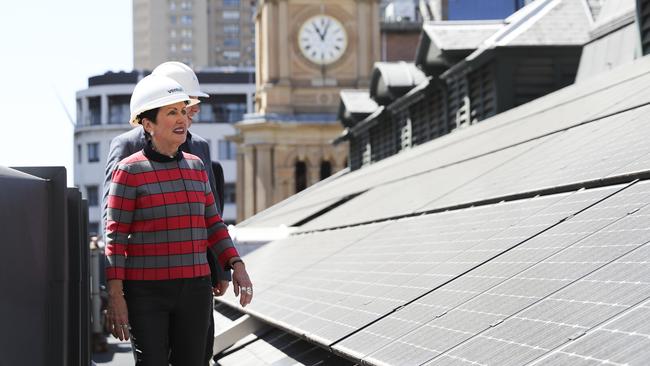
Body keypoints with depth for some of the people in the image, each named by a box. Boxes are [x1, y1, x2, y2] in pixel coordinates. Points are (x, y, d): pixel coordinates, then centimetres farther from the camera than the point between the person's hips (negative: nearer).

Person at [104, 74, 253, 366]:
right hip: (146, 291, -5)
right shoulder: (129, 171, -8)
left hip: (194, 289, 5)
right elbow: (115, 237, -8)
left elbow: (212, 225, 14)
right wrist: (115, 296, -13)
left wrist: (237, 266, 1)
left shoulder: (195, 166, 8)